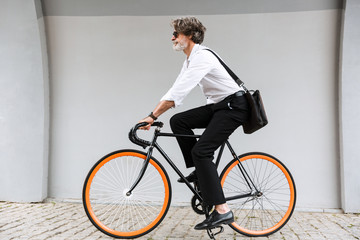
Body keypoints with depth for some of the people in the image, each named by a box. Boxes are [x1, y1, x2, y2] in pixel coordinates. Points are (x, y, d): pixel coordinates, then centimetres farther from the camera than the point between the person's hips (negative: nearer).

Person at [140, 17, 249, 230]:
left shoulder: (202, 57, -19)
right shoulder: (191, 60, 13)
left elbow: (178, 92, -29)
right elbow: (176, 93, 12)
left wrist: (153, 116, -27)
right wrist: (153, 115, 6)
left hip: (234, 106, -9)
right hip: (219, 106, 9)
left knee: (201, 151, -18)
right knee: (178, 121, 0)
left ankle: (222, 211, -15)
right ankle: (200, 171, 9)